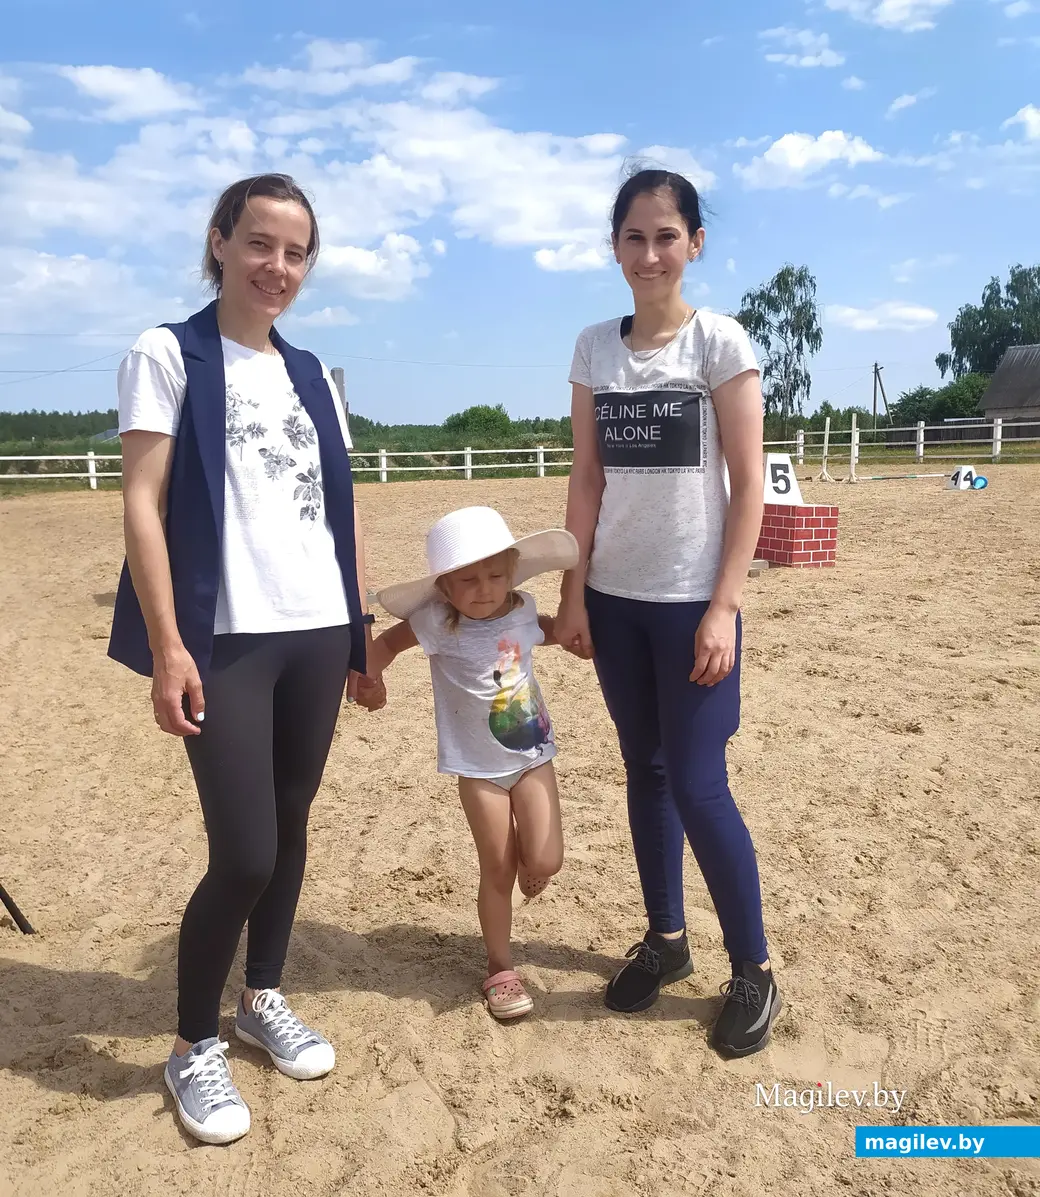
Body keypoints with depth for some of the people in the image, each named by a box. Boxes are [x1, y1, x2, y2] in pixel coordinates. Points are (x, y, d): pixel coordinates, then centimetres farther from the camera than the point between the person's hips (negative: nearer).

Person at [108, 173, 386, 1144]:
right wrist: (166, 645, -15)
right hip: (225, 639, -5)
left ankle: (263, 998, 33)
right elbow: (142, 505, -8)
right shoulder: (167, 354, -1)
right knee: (244, 855, -6)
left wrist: (365, 633, 11)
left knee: (291, 826, 12)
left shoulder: (311, 374, 15)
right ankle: (193, 1043, 18)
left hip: (317, 634, 5)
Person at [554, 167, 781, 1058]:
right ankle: (665, 940, 31)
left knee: (697, 784, -3)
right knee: (645, 771, 13)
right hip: (615, 598, 5)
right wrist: (573, 593, 2)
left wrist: (724, 606, -14)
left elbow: (748, 485, -8)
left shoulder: (720, 342, -5)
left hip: (691, 600, -4)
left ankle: (754, 971, 17)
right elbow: (587, 480, 7)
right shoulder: (594, 349, 6)